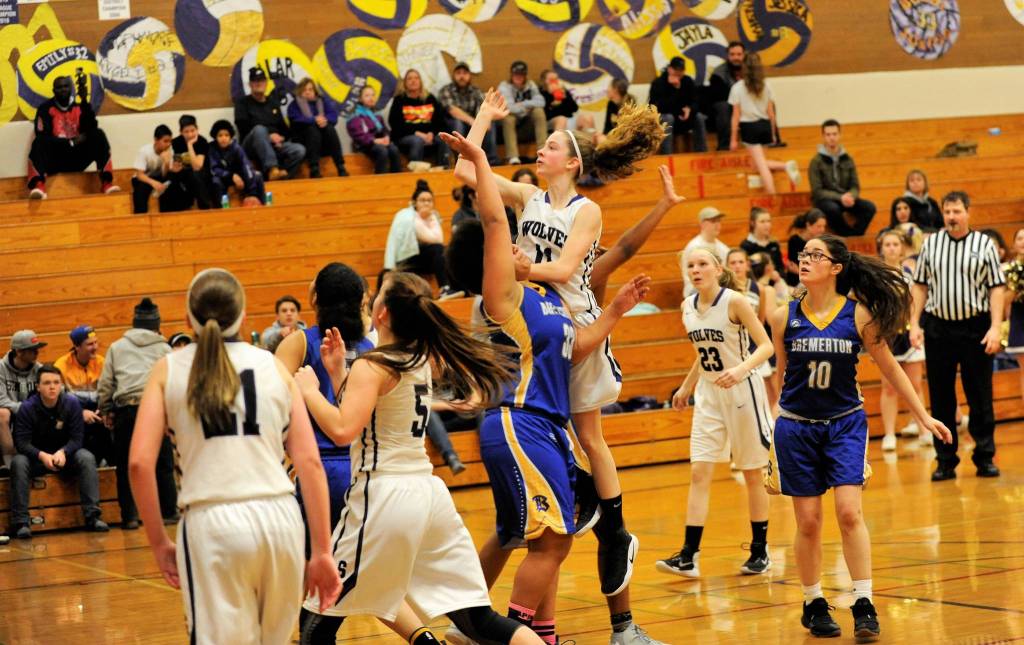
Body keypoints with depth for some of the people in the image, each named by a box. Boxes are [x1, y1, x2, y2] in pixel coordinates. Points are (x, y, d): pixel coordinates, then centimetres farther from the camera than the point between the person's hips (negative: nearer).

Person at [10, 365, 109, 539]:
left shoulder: (72, 404, -9)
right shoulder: (27, 408, -12)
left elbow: (77, 438, -10)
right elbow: (22, 442, -16)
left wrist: (62, 452, -31)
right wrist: (42, 456, -34)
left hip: (65, 454, 1)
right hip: (36, 457, -1)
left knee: (87, 458, -28)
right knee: (18, 463, -32)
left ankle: (92, 516, -30)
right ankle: (20, 522, -33)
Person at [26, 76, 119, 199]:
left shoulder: (79, 107, 8)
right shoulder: (45, 108, 0)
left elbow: (91, 128, -8)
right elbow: (43, 136, -10)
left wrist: (85, 101, -16)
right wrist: (70, 142, -16)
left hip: (77, 158, 2)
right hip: (54, 160, -2)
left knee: (98, 135, -19)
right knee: (39, 143, -31)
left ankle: (107, 182, -31)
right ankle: (38, 185, -53)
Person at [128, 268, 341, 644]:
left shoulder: (169, 369, 9)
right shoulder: (273, 366, 12)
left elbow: (140, 463, -1)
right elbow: (309, 462, 6)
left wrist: (159, 543, 9)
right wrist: (322, 552, 7)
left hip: (211, 524, -2)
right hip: (280, 518, 2)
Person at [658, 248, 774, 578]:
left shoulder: (734, 301, -15)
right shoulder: (688, 306, 3)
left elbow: (765, 345, -17)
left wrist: (740, 370, -32)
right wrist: (686, 387, 23)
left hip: (742, 391, -5)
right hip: (708, 395, 5)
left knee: (752, 474, 7)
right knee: (699, 472, -5)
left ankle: (760, 551, 20)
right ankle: (689, 556, -10)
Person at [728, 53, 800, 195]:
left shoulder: (737, 88, -6)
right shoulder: (766, 87, 4)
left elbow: (736, 115, -5)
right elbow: (771, 113, 7)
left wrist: (733, 138, 0)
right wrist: (772, 133, 17)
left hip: (749, 127, -4)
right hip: (765, 125, 4)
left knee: (761, 166, -4)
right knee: (761, 163, 18)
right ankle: (786, 165, -8)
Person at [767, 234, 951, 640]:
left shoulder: (858, 314, -7)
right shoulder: (785, 318, -4)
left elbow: (889, 367, 2)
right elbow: (781, 375, 8)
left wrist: (923, 416, 4)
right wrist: (776, 432, 13)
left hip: (845, 423, -1)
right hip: (796, 426, 1)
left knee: (849, 512, -12)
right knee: (808, 522, 3)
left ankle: (864, 606, -6)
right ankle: (814, 605, 17)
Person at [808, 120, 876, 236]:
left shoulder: (847, 159, 7)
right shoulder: (816, 161, -7)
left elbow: (855, 186, 6)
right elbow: (817, 191, -12)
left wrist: (850, 196, -19)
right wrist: (840, 197, -24)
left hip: (845, 199, 4)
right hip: (825, 200, -4)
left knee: (869, 207, -22)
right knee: (833, 208, -39)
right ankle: (846, 237, -20)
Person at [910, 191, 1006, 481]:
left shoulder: (984, 244, 0)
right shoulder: (930, 244, 7)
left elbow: (996, 288, -1)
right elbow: (920, 285, 11)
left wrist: (995, 327, -10)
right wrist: (915, 323, 3)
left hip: (975, 328, -2)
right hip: (938, 328, 2)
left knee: (980, 396, 1)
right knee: (940, 397, 5)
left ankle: (985, 458, 10)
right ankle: (945, 461, 12)